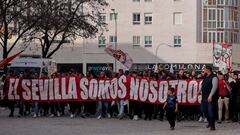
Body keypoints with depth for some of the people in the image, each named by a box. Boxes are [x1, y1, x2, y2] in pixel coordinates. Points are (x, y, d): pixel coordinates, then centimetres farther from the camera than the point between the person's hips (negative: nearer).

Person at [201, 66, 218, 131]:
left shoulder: (214, 77, -9)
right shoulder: (205, 78, 17)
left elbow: (214, 87, -18)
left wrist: (210, 96, -24)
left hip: (210, 98, -8)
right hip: (204, 98, 8)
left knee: (211, 111, -8)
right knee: (205, 111, 11)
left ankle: (212, 126, -1)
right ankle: (210, 122, 30)